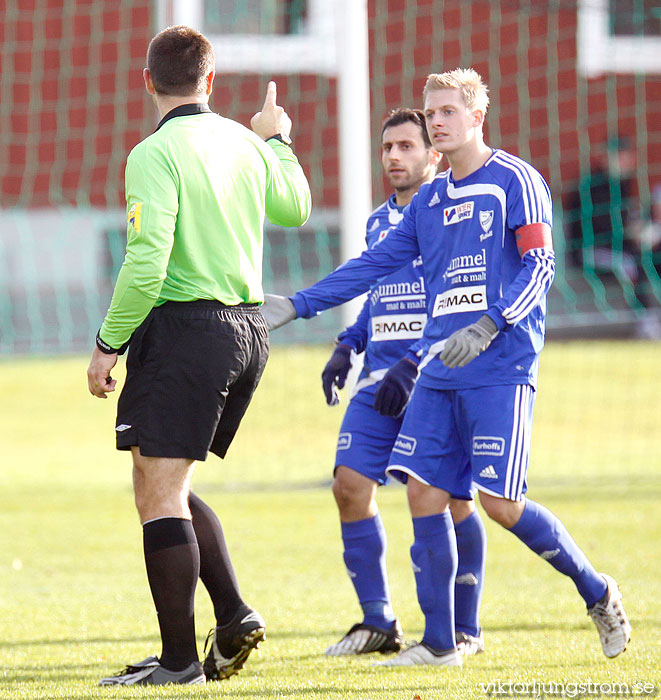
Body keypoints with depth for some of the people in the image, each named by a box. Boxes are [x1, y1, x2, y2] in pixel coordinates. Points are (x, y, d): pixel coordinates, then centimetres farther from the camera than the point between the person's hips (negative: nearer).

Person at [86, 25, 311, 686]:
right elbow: (294, 207, 29)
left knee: (158, 493, -5)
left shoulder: (156, 154, -12)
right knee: (168, 488, 18)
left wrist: (108, 343, -10)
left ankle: (178, 658, -7)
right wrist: (277, 140, 46)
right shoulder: (243, 143, 9)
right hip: (247, 328, 8)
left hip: (185, 328, -8)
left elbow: (147, 264, -20)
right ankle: (232, 613, 8)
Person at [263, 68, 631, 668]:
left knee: (501, 502, -12)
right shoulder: (429, 201, 17)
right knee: (423, 492, -2)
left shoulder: (515, 180, -3)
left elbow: (539, 266, -11)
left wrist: (488, 327, -23)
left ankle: (598, 593, 9)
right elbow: (374, 264, 22)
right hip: (439, 373, 7)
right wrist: (297, 305, 16)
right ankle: (439, 643, 5)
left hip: (501, 371, -7)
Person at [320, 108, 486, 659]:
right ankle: (378, 623, 5)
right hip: (381, 379, 6)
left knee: (451, 499, -6)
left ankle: (465, 629, 8)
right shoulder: (379, 223, 18)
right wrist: (347, 347, 17)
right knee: (351, 485, -5)